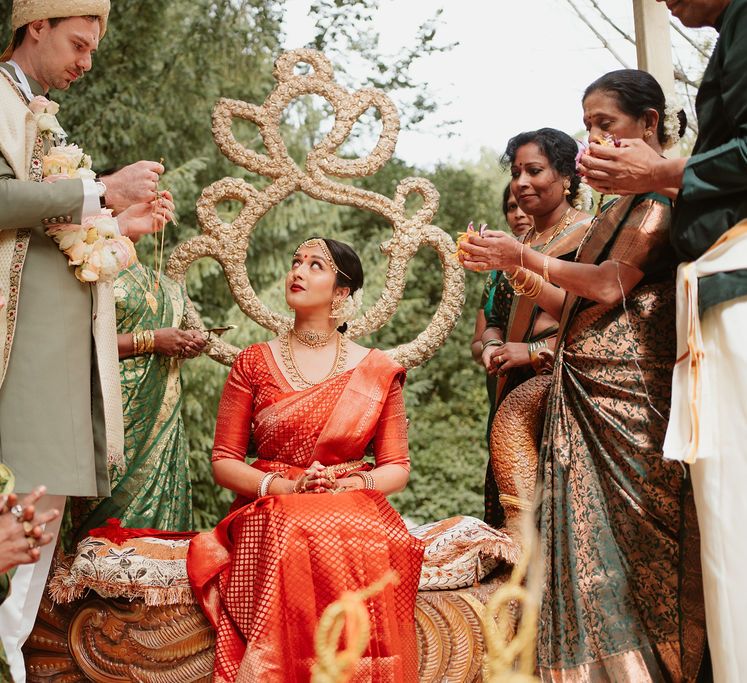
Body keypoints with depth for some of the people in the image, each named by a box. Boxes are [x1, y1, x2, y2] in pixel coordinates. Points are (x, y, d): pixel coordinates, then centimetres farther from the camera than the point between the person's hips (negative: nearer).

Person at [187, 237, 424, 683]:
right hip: (272, 511, 0)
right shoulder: (254, 363, 10)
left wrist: (351, 484, -10)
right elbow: (224, 462, 7)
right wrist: (287, 487, -10)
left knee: (369, 551, -35)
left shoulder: (378, 372, 10)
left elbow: (397, 468, 11)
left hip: (355, 509, 0)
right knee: (299, 549, -36)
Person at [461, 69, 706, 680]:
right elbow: (576, 306, 20)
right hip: (585, 393, 9)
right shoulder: (618, 209, 24)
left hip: (633, 392, -9)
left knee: (636, 543, -9)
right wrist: (510, 270, 9)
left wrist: (523, 256, -8)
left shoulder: (666, 192, -4)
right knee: (593, 545, 2)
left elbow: (612, 284, -14)